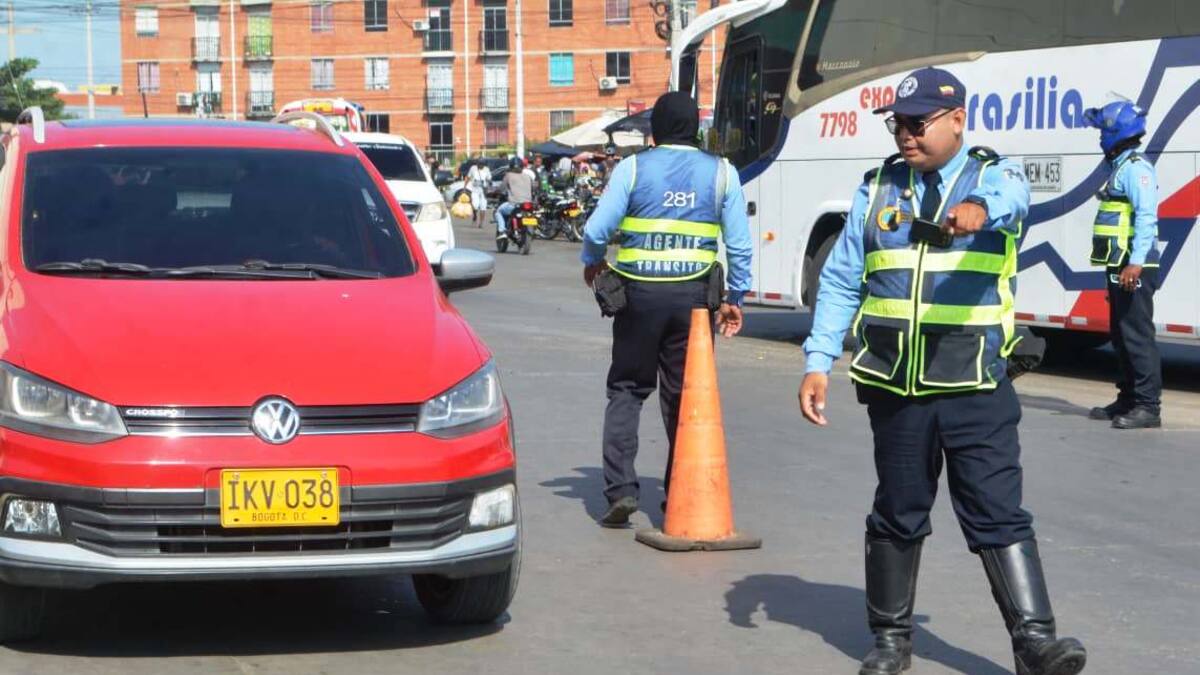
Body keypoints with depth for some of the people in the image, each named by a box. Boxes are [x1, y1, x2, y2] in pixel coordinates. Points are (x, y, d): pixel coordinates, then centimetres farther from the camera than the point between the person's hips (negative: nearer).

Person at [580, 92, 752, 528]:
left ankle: (621, 488, -2)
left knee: (626, 390, 9)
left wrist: (592, 262, 16)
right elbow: (739, 244, 3)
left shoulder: (633, 169, -2)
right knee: (684, 394, 9)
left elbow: (597, 230, -5)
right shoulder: (721, 173, 3)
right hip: (693, 295, 1)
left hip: (639, 294, -1)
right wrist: (735, 297, 12)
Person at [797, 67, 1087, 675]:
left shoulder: (992, 177, 0)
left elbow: (1011, 199, -27)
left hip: (976, 387, -2)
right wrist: (818, 362, 2)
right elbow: (841, 281, 10)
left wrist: (979, 208, -52)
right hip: (895, 389, 3)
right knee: (898, 514, 11)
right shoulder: (877, 189, 9)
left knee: (999, 512, -5)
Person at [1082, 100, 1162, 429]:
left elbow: (1147, 216, -22)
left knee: (1137, 335, -10)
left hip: (1134, 268, -11)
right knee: (1121, 335, 15)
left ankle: (1147, 406, -9)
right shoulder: (1121, 167, 20)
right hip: (1121, 267, 11)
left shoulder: (1135, 168, -12)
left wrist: (1136, 262, -29)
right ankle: (1128, 399, 22)